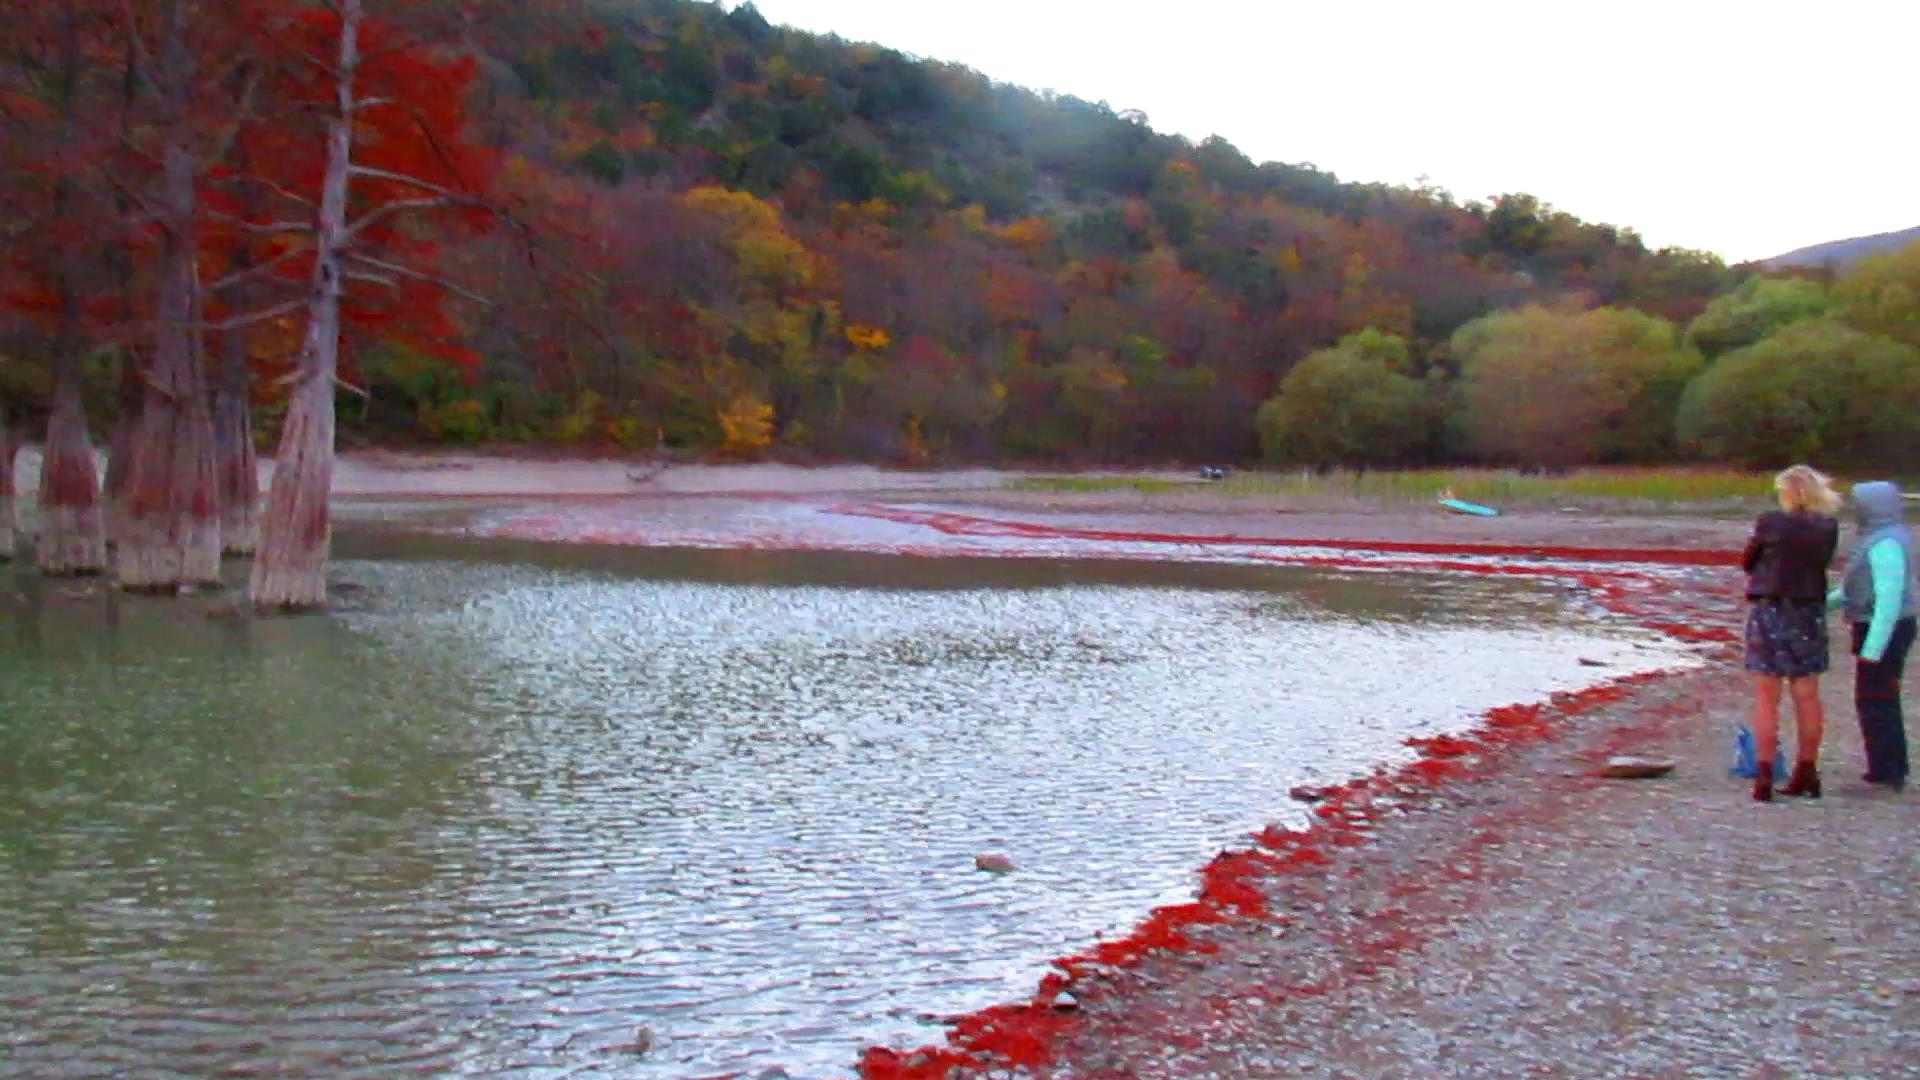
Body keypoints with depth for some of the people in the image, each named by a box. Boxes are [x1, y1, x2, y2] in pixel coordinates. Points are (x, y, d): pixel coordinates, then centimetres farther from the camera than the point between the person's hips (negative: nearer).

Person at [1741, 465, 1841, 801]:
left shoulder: (1770, 523, -12)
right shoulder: (1828, 528, -1)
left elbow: (1747, 562, 0)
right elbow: (1822, 563, 9)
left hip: (1770, 612, -4)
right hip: (1810, 615, 4)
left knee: (1766, 699, 1)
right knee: (1807, 697, 11)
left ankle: (1764, 775, -2)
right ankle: (1807, 774, 19)